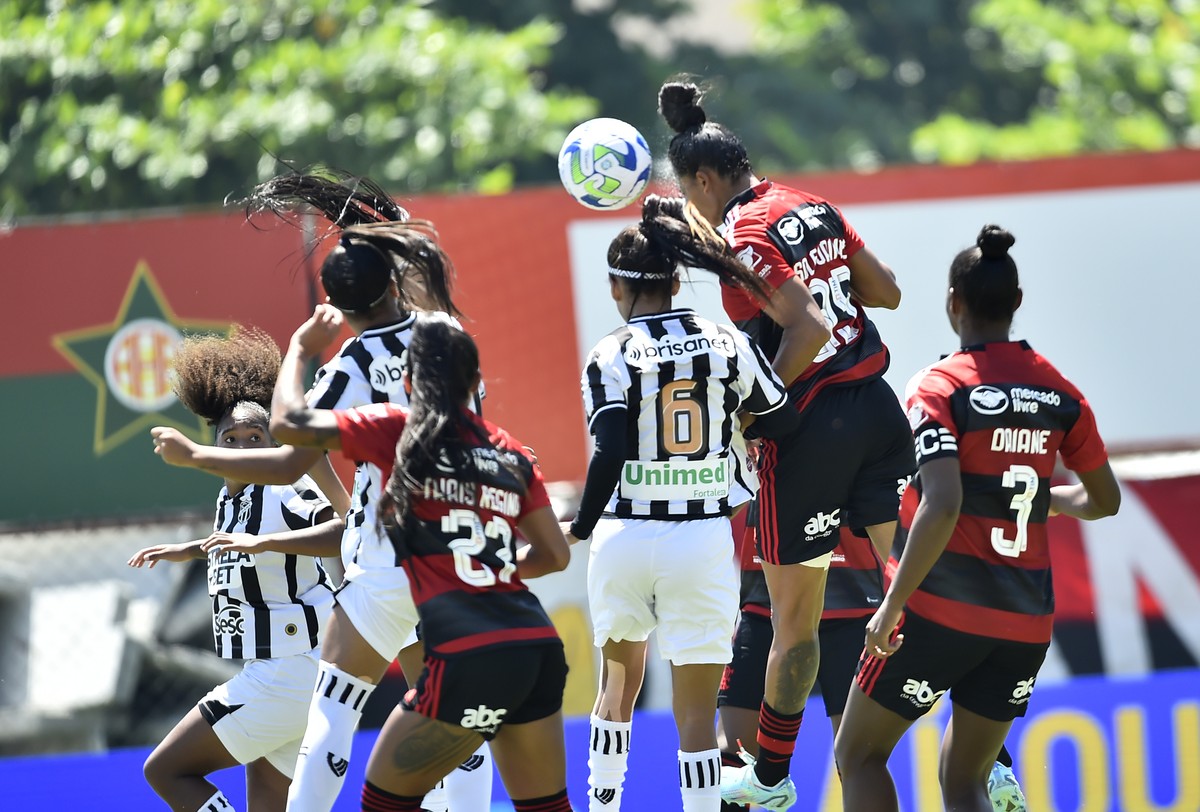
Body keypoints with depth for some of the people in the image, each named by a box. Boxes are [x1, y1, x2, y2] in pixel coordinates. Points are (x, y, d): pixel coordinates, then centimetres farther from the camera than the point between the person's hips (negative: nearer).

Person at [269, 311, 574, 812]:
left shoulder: (397, 431, 3)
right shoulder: (509, 452, 17)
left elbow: (289, 423, 3)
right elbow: (555, 555, 20)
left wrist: (300, 350, 19)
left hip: (467, 654, -5)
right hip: (540, 648, 5)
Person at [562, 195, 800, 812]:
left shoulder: (611, 357, -6)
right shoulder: (726, 344, 1)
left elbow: (610, 454, -16)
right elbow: (781, 419, 9)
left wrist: (580, 528, -5)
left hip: (625, 536, 0)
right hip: (703, 539, 0)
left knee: (619, 678, 24)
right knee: (696, 711, 1)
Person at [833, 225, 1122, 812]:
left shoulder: (939, 387, -10)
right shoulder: (1059, 392, 6)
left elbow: (942, 506, -23)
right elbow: (1103, 499, 17)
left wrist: (891, 607, -17)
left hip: (942, 609, -5)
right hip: (1027, 622, 5)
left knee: (859, 754, 12)